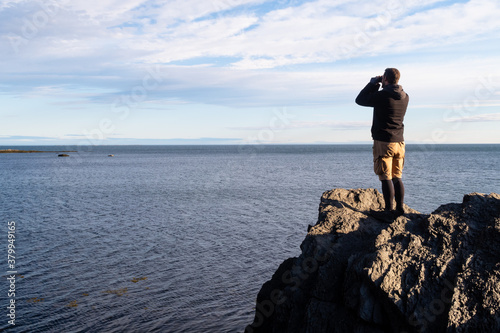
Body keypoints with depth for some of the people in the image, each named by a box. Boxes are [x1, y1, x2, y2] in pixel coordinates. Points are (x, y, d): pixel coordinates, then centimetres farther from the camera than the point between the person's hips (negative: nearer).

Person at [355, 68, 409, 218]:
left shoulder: (381, 96, -15)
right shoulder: (405, 97, 5)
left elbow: (359, 100, 0)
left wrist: (373, 83, 7)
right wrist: (377, 86, 18)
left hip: (383, 142, -6)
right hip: (399, 142, 6)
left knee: (386, 178, -2)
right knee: (397, 177, 13)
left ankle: (390, 210, 0)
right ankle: (400, 208, 13)